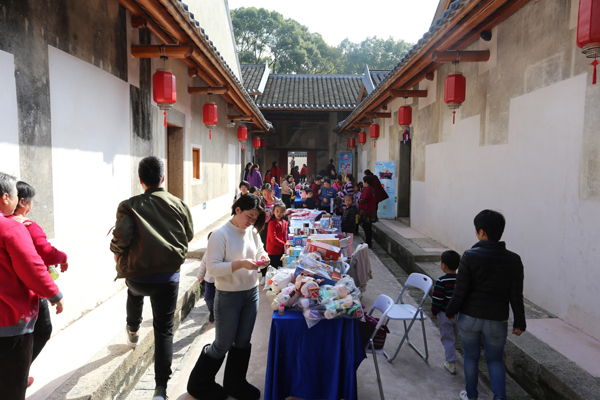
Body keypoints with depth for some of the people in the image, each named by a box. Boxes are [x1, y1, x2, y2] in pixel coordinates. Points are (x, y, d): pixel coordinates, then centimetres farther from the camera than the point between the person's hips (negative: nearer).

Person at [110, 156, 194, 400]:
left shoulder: (129, 206, -10)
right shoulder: (178, 204, -2)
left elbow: (121, 237, -18)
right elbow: (189, 236, 8)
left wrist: (117, 253, 3)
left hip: (138, 275, 1)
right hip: (169, 276, 0)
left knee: (135, 290, 39)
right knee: (164, 331, 9)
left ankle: (133, 331, 59)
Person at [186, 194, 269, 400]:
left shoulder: (253, 233, 1)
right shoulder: (220, 234, -17)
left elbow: (260, 252, 14)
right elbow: (212, 267, -21)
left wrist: (262, 259, -9)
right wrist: (240, 264, -31)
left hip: (252, 293, 6)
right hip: (229, 296, -6)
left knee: (243, 342, 17)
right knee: (222, 345, 8)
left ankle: (235, 383, 38)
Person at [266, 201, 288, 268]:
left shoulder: (285, 223, 9)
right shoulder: (272, 223, -12)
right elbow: (273, 238, -17)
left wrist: (285, 246, 3)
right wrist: (284, 245, -15)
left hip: (281, 251, 7)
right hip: (273, 251, -7)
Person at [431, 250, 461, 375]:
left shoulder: (441, 281, -23)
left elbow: (437, 299, -19)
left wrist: (434, 312, -4)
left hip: (445, 315, -6)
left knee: (447, 338, 6)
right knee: (455, 336, 25)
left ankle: (451, 364, 6)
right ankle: (451, 354, 48)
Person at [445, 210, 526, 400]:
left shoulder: (470, 256, -15)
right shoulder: (513, 260, -7)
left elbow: (460, 291, -11)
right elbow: (516, 296, -3)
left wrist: (451, 311, 4)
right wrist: (519, 322, 7)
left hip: (469, 317, -1)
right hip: (497, 320, 1)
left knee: (471, 356, 18)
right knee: (495, 359, 20)